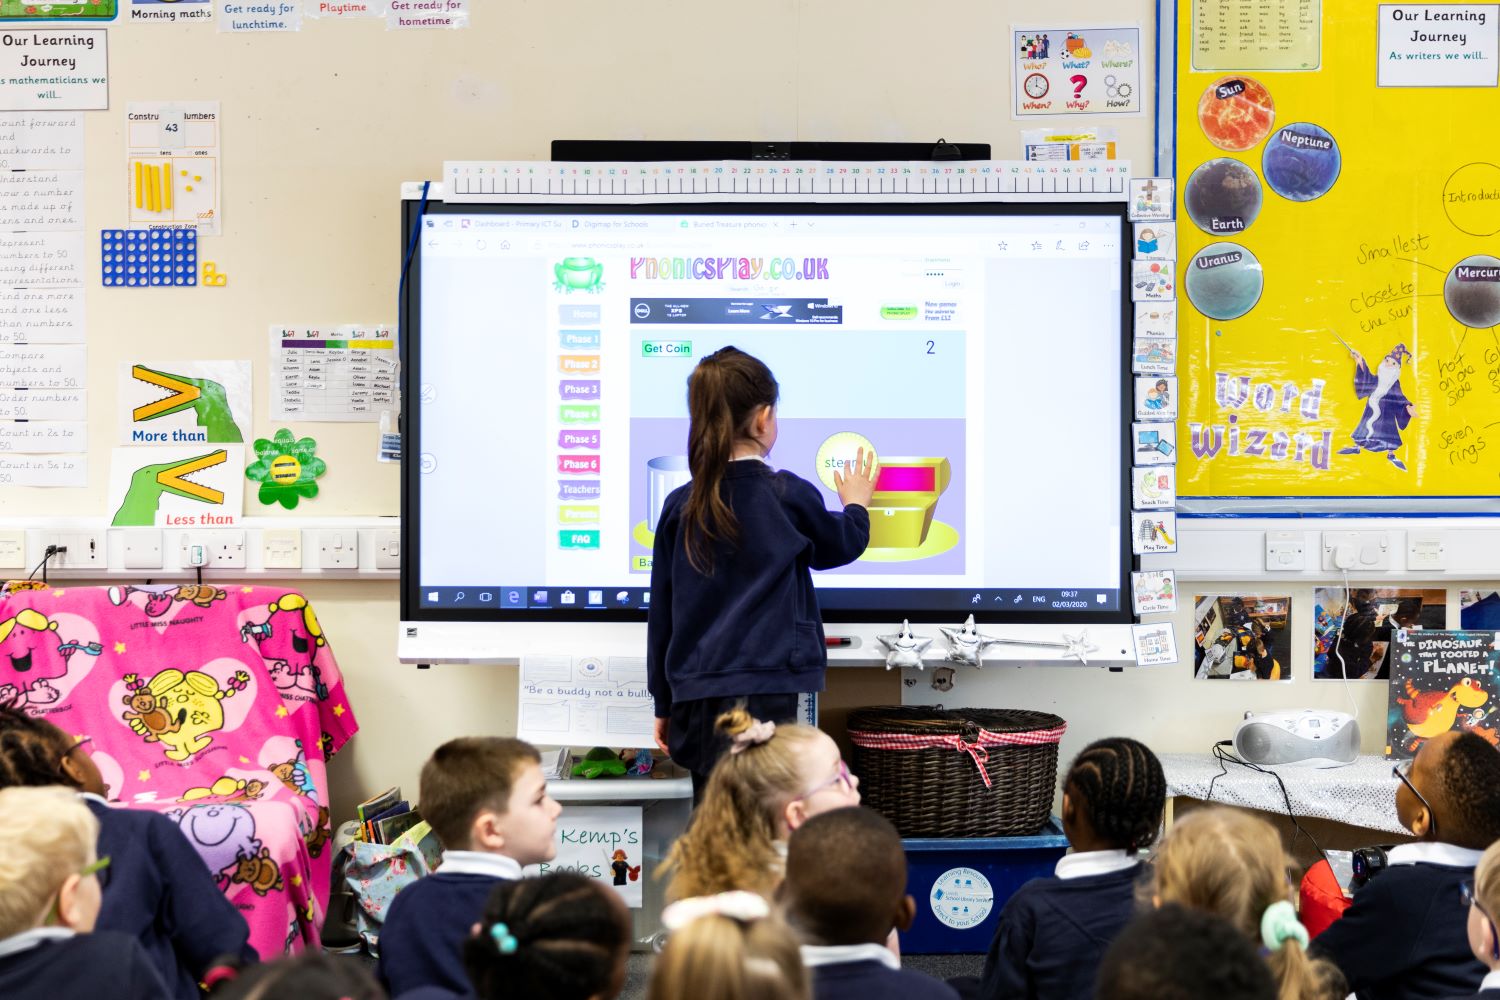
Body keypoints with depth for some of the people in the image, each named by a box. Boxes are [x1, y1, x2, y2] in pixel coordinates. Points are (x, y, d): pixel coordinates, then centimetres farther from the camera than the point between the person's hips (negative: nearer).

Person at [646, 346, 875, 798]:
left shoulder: (679, 507, 5)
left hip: (694, 695, 4)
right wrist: (856, 504, 39)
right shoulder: (788, 496, -4)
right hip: (763, 690, -4)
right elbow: (842, 544, 17)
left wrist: (664, 703, 20)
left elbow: (661, 613, 11)